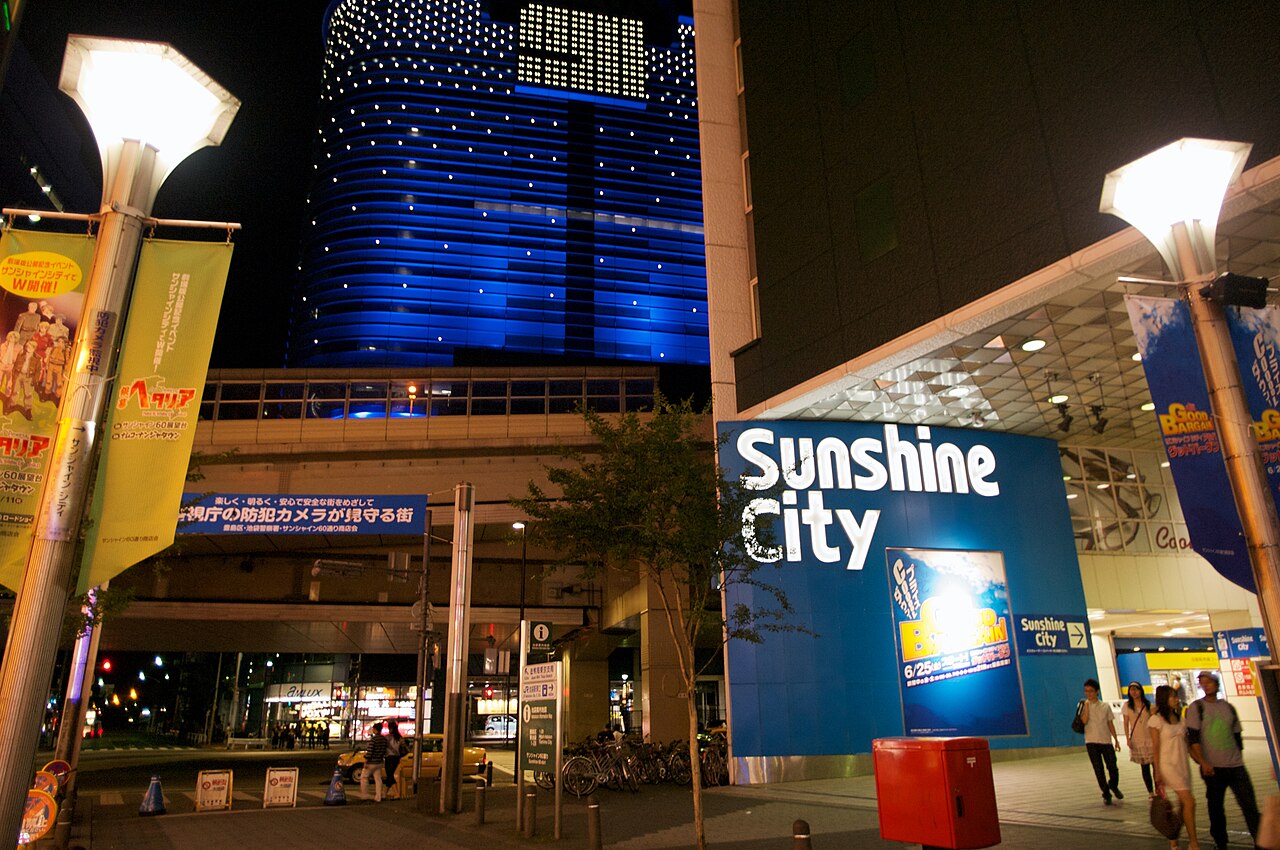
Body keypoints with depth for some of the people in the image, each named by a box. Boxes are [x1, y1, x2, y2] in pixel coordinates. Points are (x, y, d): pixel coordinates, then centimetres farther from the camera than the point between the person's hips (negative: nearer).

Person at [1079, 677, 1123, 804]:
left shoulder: (1105, 706, 5)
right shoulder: (1083, 706, 1)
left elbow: (1110, 724, 9)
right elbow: (1084, 720, -14)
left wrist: (1116, 740, 6)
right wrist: (1086, 705, -14)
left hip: (1106, 741, 1)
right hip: (1091, 742, -1)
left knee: (1112, 768, 0)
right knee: (1098, 770, 0)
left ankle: (1113, 786, 30)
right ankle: (1106, 794, 14)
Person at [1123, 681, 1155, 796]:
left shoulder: (1148, 705, 2)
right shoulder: (1127, 705, 0)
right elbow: (1126, 723, 2)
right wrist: (1127, 738, -6)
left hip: (1150, 739, 0)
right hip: (1137, 740, 0)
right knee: (1144, 767, 5)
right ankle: (1150, 791, 13)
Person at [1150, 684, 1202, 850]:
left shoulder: (1179, 718, 10)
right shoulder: (1156, 719, -10)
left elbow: (1186, 741, 14)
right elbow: (1155, 748, -10)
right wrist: (1157, 773, -11)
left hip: (1183, 764, 7)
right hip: (1168, 765, -7)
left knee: (1183, 805, 7)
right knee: (1189, 801, -12)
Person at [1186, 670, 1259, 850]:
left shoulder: (1228, 707, 9)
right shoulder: (1196, 707, -3)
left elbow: (1237, 736, 17)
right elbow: (1193, 738, -10)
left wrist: (1239, 759, 14)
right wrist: (1203, 762, -19)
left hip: (1236, 767, 3)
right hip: (1212, 768, -3)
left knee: (1250, 807, -1)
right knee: (1216, 809, 5)